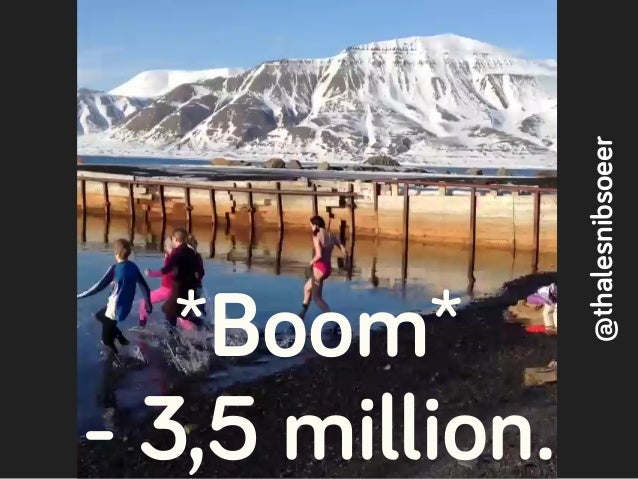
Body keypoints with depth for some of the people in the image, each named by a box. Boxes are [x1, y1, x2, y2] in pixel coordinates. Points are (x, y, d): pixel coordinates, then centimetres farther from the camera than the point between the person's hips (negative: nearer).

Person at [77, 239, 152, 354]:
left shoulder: (114, 269, -17)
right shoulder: (133, 267, 0)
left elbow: (99, 287, -17)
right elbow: (145, 287, 5)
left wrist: (80, 295, -7)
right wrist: (149, 304, 18)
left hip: (115, 309, -7)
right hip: (126, 308, 7)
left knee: (107, 340, 8)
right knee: (99, 315, 30)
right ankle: (120, 337, 23)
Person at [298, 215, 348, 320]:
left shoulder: (316, 237, -15)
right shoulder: (331, 236, 5)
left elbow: (319, 255, -26)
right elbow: (344, 250, 3)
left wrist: (311, 261, -7)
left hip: (319, 268, -8)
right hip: (328, 268, 8)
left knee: (317, 297, 4)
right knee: (307, 288, 28)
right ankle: (302, 314, 37)